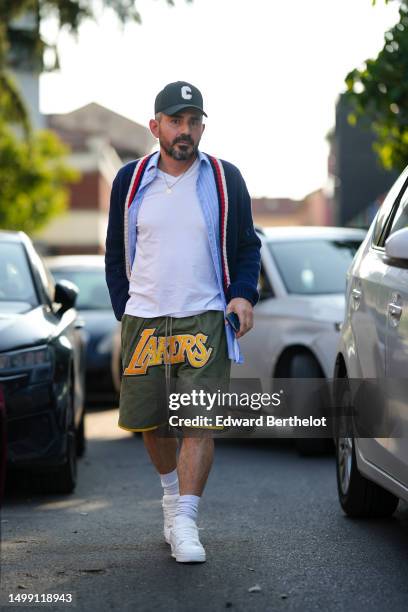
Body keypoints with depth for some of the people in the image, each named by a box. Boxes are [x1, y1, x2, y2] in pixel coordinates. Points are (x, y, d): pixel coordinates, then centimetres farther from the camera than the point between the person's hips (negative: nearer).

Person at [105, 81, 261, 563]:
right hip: (144, 319, 2)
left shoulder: (224, 179, 3)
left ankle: (185, 521, -11)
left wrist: (243, 295, -4)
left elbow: (247, 246, 12)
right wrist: (125, 311, 6)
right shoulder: (130, 180, 6)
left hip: (205, 319, -2)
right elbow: (116, 253, 14)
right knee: (147, 421, 8)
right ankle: (172, 491, 34)